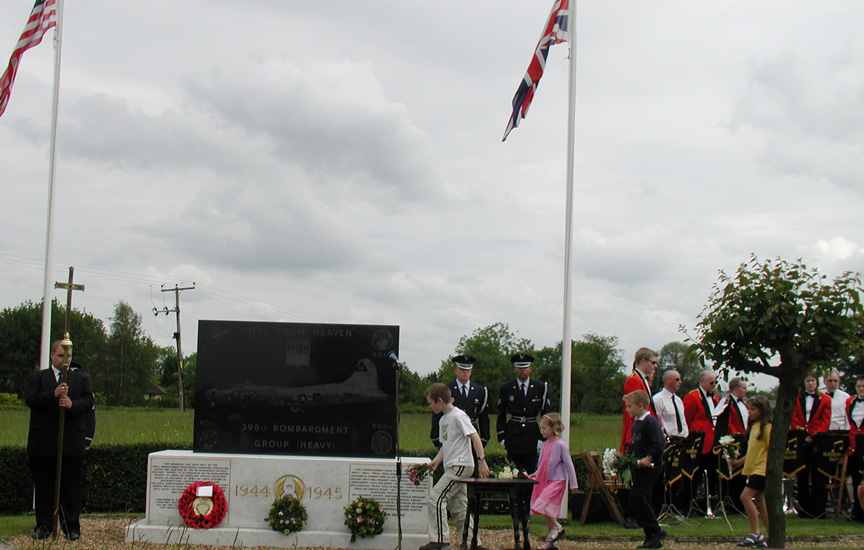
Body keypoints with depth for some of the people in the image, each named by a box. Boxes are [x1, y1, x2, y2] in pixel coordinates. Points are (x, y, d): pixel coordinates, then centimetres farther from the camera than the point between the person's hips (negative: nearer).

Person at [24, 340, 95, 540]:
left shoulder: (82, 379, 16)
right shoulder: (36, 378, 12)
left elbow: (89, 402, 3)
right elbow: (30, 399, -5)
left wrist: (72, 404, -18)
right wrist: (54, 395, -20)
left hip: (72, 443, 1)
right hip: (43, 443, 0)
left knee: (71, 486, 1)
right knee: (43, 486, 3)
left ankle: (72, 527, 6)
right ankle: (44, 527, 10)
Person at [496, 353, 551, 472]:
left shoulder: (541, 387, 3)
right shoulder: (505, 388, 4)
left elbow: (546, 413, 5)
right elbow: (501, 415, 8)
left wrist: (543, 437, 0)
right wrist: (501, 437, 3)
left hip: (532, 434, 0)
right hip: (513, 434, 0)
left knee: (531, 471, 0)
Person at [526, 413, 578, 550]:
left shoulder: (560, 445, -10)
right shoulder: (544, 445, 11)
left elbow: (569, 465, -9)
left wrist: (573, 484, -9)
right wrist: (534, 475, 4)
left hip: (556, 482, -8)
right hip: (544, 481, 8)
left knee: (542, 505, -22)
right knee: (547, 510, 9)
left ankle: (557, 527, -4)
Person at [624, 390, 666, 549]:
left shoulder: (650, 421, -13)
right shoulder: (636, 423, 17)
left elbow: (659, 443, -21)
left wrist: (649, 458, -26)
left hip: (650, 467, -10)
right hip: (639, 466, 10)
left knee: (637, 497, -15)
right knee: (642, 499, 9)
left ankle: (655, 531, -6)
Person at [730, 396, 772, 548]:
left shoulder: (767, 426, -11)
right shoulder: (754, 426, 15)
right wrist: (740, 461, 19)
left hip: (762, 469, -9)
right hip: (754, 469, 9)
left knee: (746, 496, -16)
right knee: (759, 501, 8)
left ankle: (755, 534, -12)